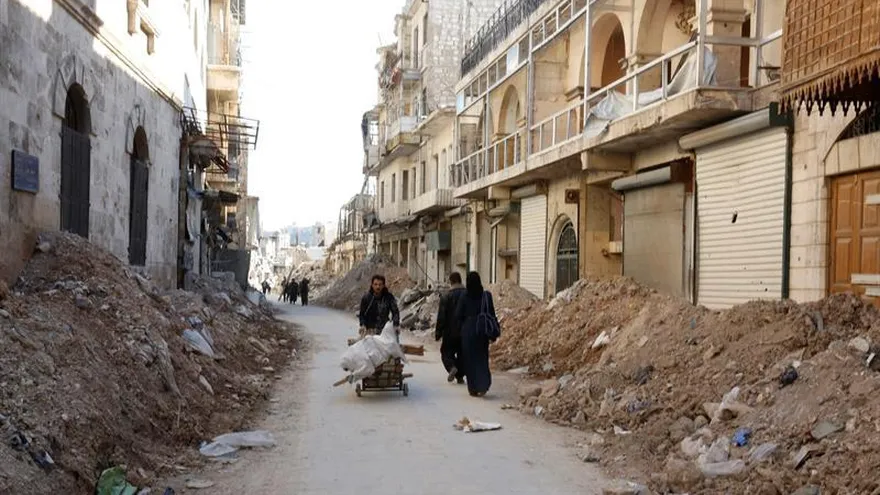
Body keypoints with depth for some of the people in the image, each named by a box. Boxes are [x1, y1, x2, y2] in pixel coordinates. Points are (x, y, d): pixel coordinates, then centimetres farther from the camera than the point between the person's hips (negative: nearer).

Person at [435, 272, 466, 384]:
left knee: (446, 352, 10)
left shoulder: (446, 297, -9)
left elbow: (441, 317, -8)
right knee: (462, 354, 12)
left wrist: (438, 333, -1)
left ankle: (452, 366, -16)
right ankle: (460, 376, 10)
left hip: (450, 333, -3)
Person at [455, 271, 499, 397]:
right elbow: (491, 314, -5)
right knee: (482, 357, 11)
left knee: (470, 359, 9)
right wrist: (493, 333, 1)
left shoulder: (464, 297, -7)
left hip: (467, 331, -1)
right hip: (482, 331, 1)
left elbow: (458, 315, -4)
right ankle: (483, 385, -6)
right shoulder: (486, 295, -6)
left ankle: (473, 388, 10)